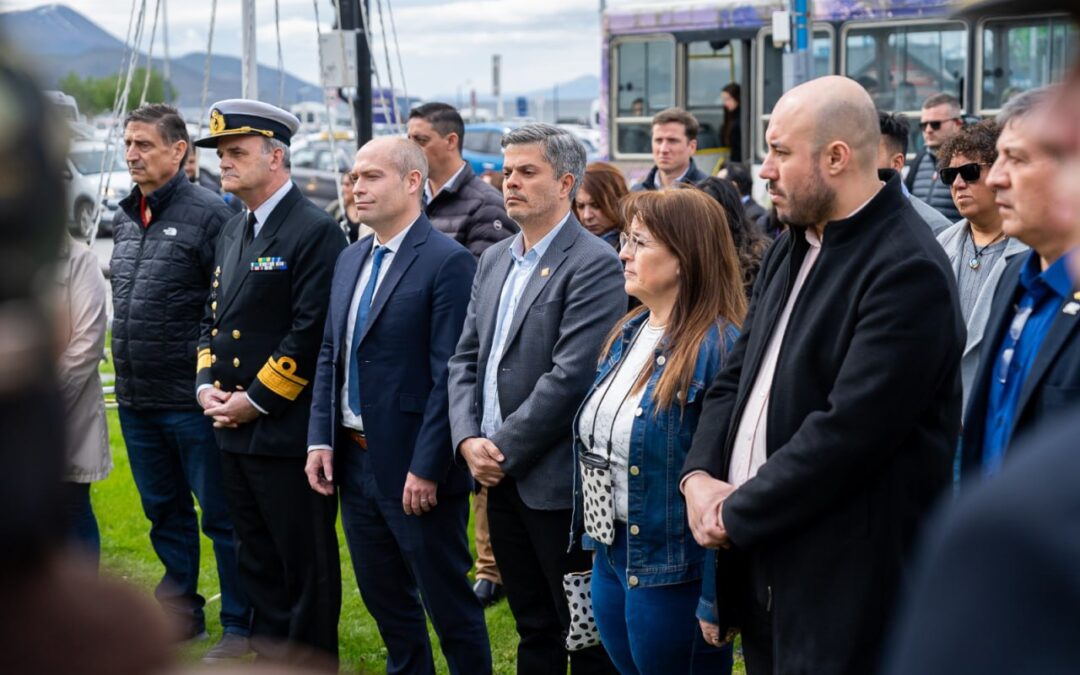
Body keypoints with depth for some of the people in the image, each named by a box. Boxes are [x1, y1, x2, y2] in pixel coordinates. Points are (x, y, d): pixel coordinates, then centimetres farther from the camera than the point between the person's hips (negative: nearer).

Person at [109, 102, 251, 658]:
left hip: (192, 401, -7)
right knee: (164, 512, 18)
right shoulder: (124, 218, 12)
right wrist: (127, 374, 16)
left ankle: (239, 626, 12)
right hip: (136, 402, 8)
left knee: (221, 516, 2)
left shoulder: (209, 213, -12)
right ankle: (181, 611, 31)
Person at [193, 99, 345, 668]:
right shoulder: (232, 233, 15)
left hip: (288, 430, -9)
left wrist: (256, 400, -16)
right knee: (257, 559, 17)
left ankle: (309, 658, 14)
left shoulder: (315, 232, -13)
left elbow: (312, 332, -19)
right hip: (234, 430, 9)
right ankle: (269, 653, 28)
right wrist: (206, 383, 4)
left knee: (305, 562, 2)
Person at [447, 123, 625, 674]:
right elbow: (465, 359, 12)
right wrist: (468, 440, -3)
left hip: (556, 480, -7)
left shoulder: (594, 265, -12)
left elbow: (571, 376, -19)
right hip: (500, 478, 7)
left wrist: (504, 450, -15)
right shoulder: (493, 261, 13)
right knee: (533, 629, 17)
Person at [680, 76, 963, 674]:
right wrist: (699, 474, -3)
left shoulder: (908, 271, -17)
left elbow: (848, 430, -23)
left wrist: (737, 514, -15)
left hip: (846, 583, -8)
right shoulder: (792, 248, 12)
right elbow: (737, 374, 13)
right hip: (762, 561, 8)